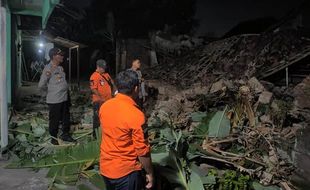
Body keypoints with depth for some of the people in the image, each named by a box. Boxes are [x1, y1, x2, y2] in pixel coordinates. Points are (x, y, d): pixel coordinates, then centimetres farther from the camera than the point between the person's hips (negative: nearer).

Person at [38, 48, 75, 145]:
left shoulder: (60, 68, 9)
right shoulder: (48, 68, -16)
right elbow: (41, 85, -15)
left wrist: (66, 92, 13)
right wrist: (49, 93, 0)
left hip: (64, 98, 8)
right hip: (54, 100, -7)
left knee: (66, 118, 16)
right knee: (54, 120, 6)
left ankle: (65, 135, 33)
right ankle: (53, 137, 24)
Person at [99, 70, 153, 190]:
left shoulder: (104, 106, -6)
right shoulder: (136, 115, -25)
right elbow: (142, 150, -19)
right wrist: (149, 173, -7)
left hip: (105, 167, 6)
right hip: (126, 171, -6)